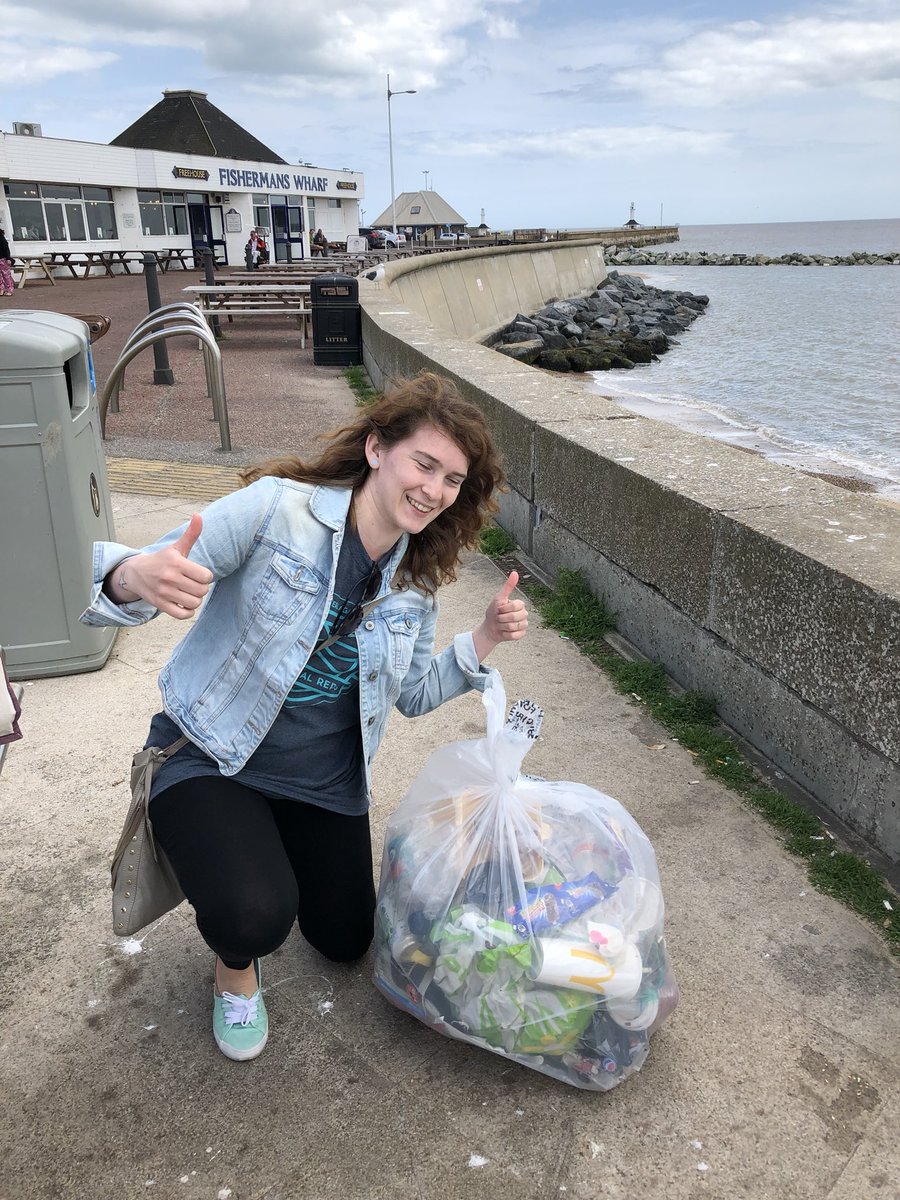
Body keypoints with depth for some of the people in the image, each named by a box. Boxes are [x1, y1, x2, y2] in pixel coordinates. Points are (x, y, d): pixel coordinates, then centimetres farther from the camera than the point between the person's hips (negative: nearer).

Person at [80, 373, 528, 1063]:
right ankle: (236, 965, 11)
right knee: (256, 917, -30)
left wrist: (484, 642, -10)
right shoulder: (275, 508, -22)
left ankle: (270, 846, 46)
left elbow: (413, 695, 6)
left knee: (346, 943, 16)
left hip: (326, 777, 5)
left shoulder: (417, 577, -3)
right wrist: (138, 577, -48)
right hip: (211, 758, -5)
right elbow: (126, 577, -23)